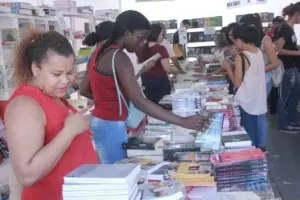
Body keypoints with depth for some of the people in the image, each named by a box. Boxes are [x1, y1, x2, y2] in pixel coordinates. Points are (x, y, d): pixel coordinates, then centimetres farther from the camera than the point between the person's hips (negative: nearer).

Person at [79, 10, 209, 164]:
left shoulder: (101, 50, 8)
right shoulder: (118, 58, -20)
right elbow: (139, 102, -28)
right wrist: (183, 121, -30)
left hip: (99, 121, 10)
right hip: (110, 127, -10)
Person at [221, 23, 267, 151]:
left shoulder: (241, 57, -22)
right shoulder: (259, 52, 0)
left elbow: (237, 83, -17)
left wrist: (228, 68, -7)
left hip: (247, 100, -7)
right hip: (260, 97, 7)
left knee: (249, 126, 10)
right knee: (260, 121, 19)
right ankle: (261, 147, 32)